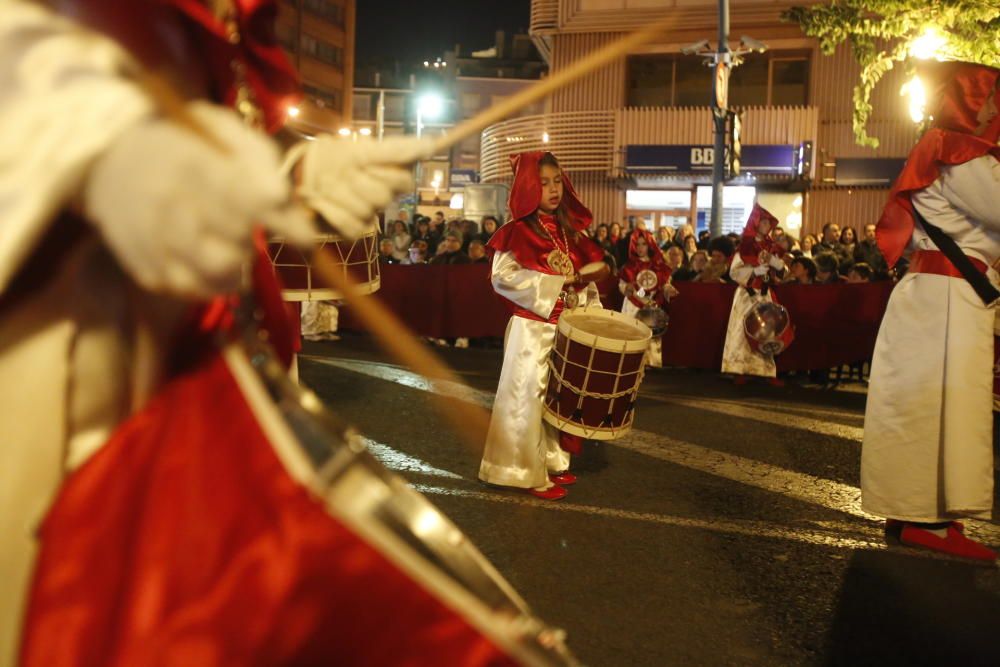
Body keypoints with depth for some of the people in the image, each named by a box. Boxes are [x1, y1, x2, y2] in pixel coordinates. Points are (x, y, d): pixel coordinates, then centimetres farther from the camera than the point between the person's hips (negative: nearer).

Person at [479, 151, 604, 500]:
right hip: (532, 328, -7)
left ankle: (552, 461, 27)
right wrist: (554, 284, -22)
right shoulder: (518, 231, -11)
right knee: (530, 397, -2)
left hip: (565, 327, 7)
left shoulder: (568, 230, 10)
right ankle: (528, 473, 8)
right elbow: (502, 277, -20)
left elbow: (582, 273, 19)